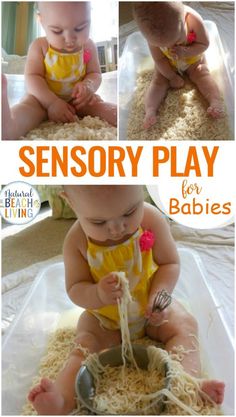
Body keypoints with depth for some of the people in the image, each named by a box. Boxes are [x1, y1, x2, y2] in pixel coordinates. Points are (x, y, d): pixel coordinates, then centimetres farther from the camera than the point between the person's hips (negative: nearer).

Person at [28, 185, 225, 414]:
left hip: (151, 309, 1)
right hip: (103, 318, 0)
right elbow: (75, 289, -15)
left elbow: (170, 263, -12)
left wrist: (158, 296, -31)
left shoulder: (151, 218, -23)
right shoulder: (77, 241, -23)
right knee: (84, 346, -20)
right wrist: (98, 294, -39)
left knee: (185, 325, -18)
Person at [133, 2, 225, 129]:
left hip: (193, 59, 0)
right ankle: (150, 111, -28)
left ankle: (216, 102, -28)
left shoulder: (194, 20, -35)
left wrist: (186, 52, -36)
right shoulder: (153, 35, -32)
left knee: (203, 75, -18)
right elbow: (159, 59, -19)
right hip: (168, 64, 0)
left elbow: (204, 44, -21)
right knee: (158, 81, -16)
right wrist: (172, 77, -15)